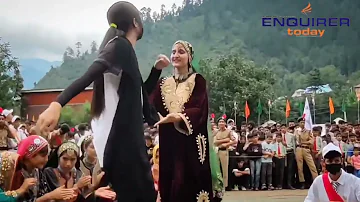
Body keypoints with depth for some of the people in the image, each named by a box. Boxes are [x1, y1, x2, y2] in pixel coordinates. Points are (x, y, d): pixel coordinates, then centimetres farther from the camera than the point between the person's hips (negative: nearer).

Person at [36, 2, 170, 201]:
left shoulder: (124, 50, 20)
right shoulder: (121, 46, -8)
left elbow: (139, 95, 29)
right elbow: (88, 76, -25)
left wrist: (157, 69, 16)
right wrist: (57, 104, -39)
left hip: (128, 137, 10)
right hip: (121, 139, -10)